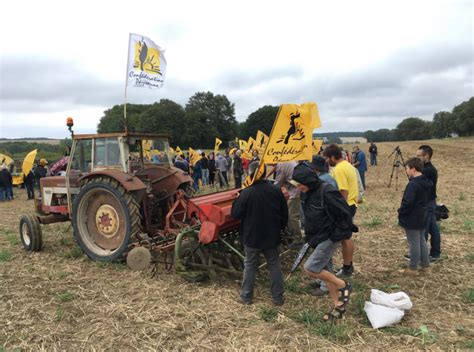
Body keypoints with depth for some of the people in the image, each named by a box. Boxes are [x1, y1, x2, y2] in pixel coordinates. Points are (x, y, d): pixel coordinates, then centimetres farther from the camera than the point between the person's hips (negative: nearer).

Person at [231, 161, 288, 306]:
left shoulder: (247, 193, -19)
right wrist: (280, 228, 17)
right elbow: (284, 214, 2)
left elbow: (235, 214, -12)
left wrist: (237, 199, 2)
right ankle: (278, 297, 22)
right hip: (272, 236, 3)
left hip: (252, 237, -2)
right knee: (274, 265, 15)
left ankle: (246, 296, 23)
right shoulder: (276, 190, -7)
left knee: (250, 265, 13)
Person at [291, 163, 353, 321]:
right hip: (318, 237, 9)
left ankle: (343, 286, 7)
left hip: (329, 237, -9)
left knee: (310, 268, -12)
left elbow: (345, 213, -21)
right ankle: (339, 305, 29)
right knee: (324, 270, 14)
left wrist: (339, 234, -17)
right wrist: (309, 234, 14)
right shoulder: (308, 193, 4)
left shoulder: (326, 191, -24)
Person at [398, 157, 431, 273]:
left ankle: (412, 268, 10)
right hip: (422, 217, 9)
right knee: (422, 240, 19)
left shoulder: (413, 184, -23)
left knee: (414, 243, 0)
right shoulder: (427, 182, 6)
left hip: (412, 219, -9)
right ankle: (425, 264, 29)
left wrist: (401, 212, -11)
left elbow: (407, 202, -25)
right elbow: (426, 199, 16)